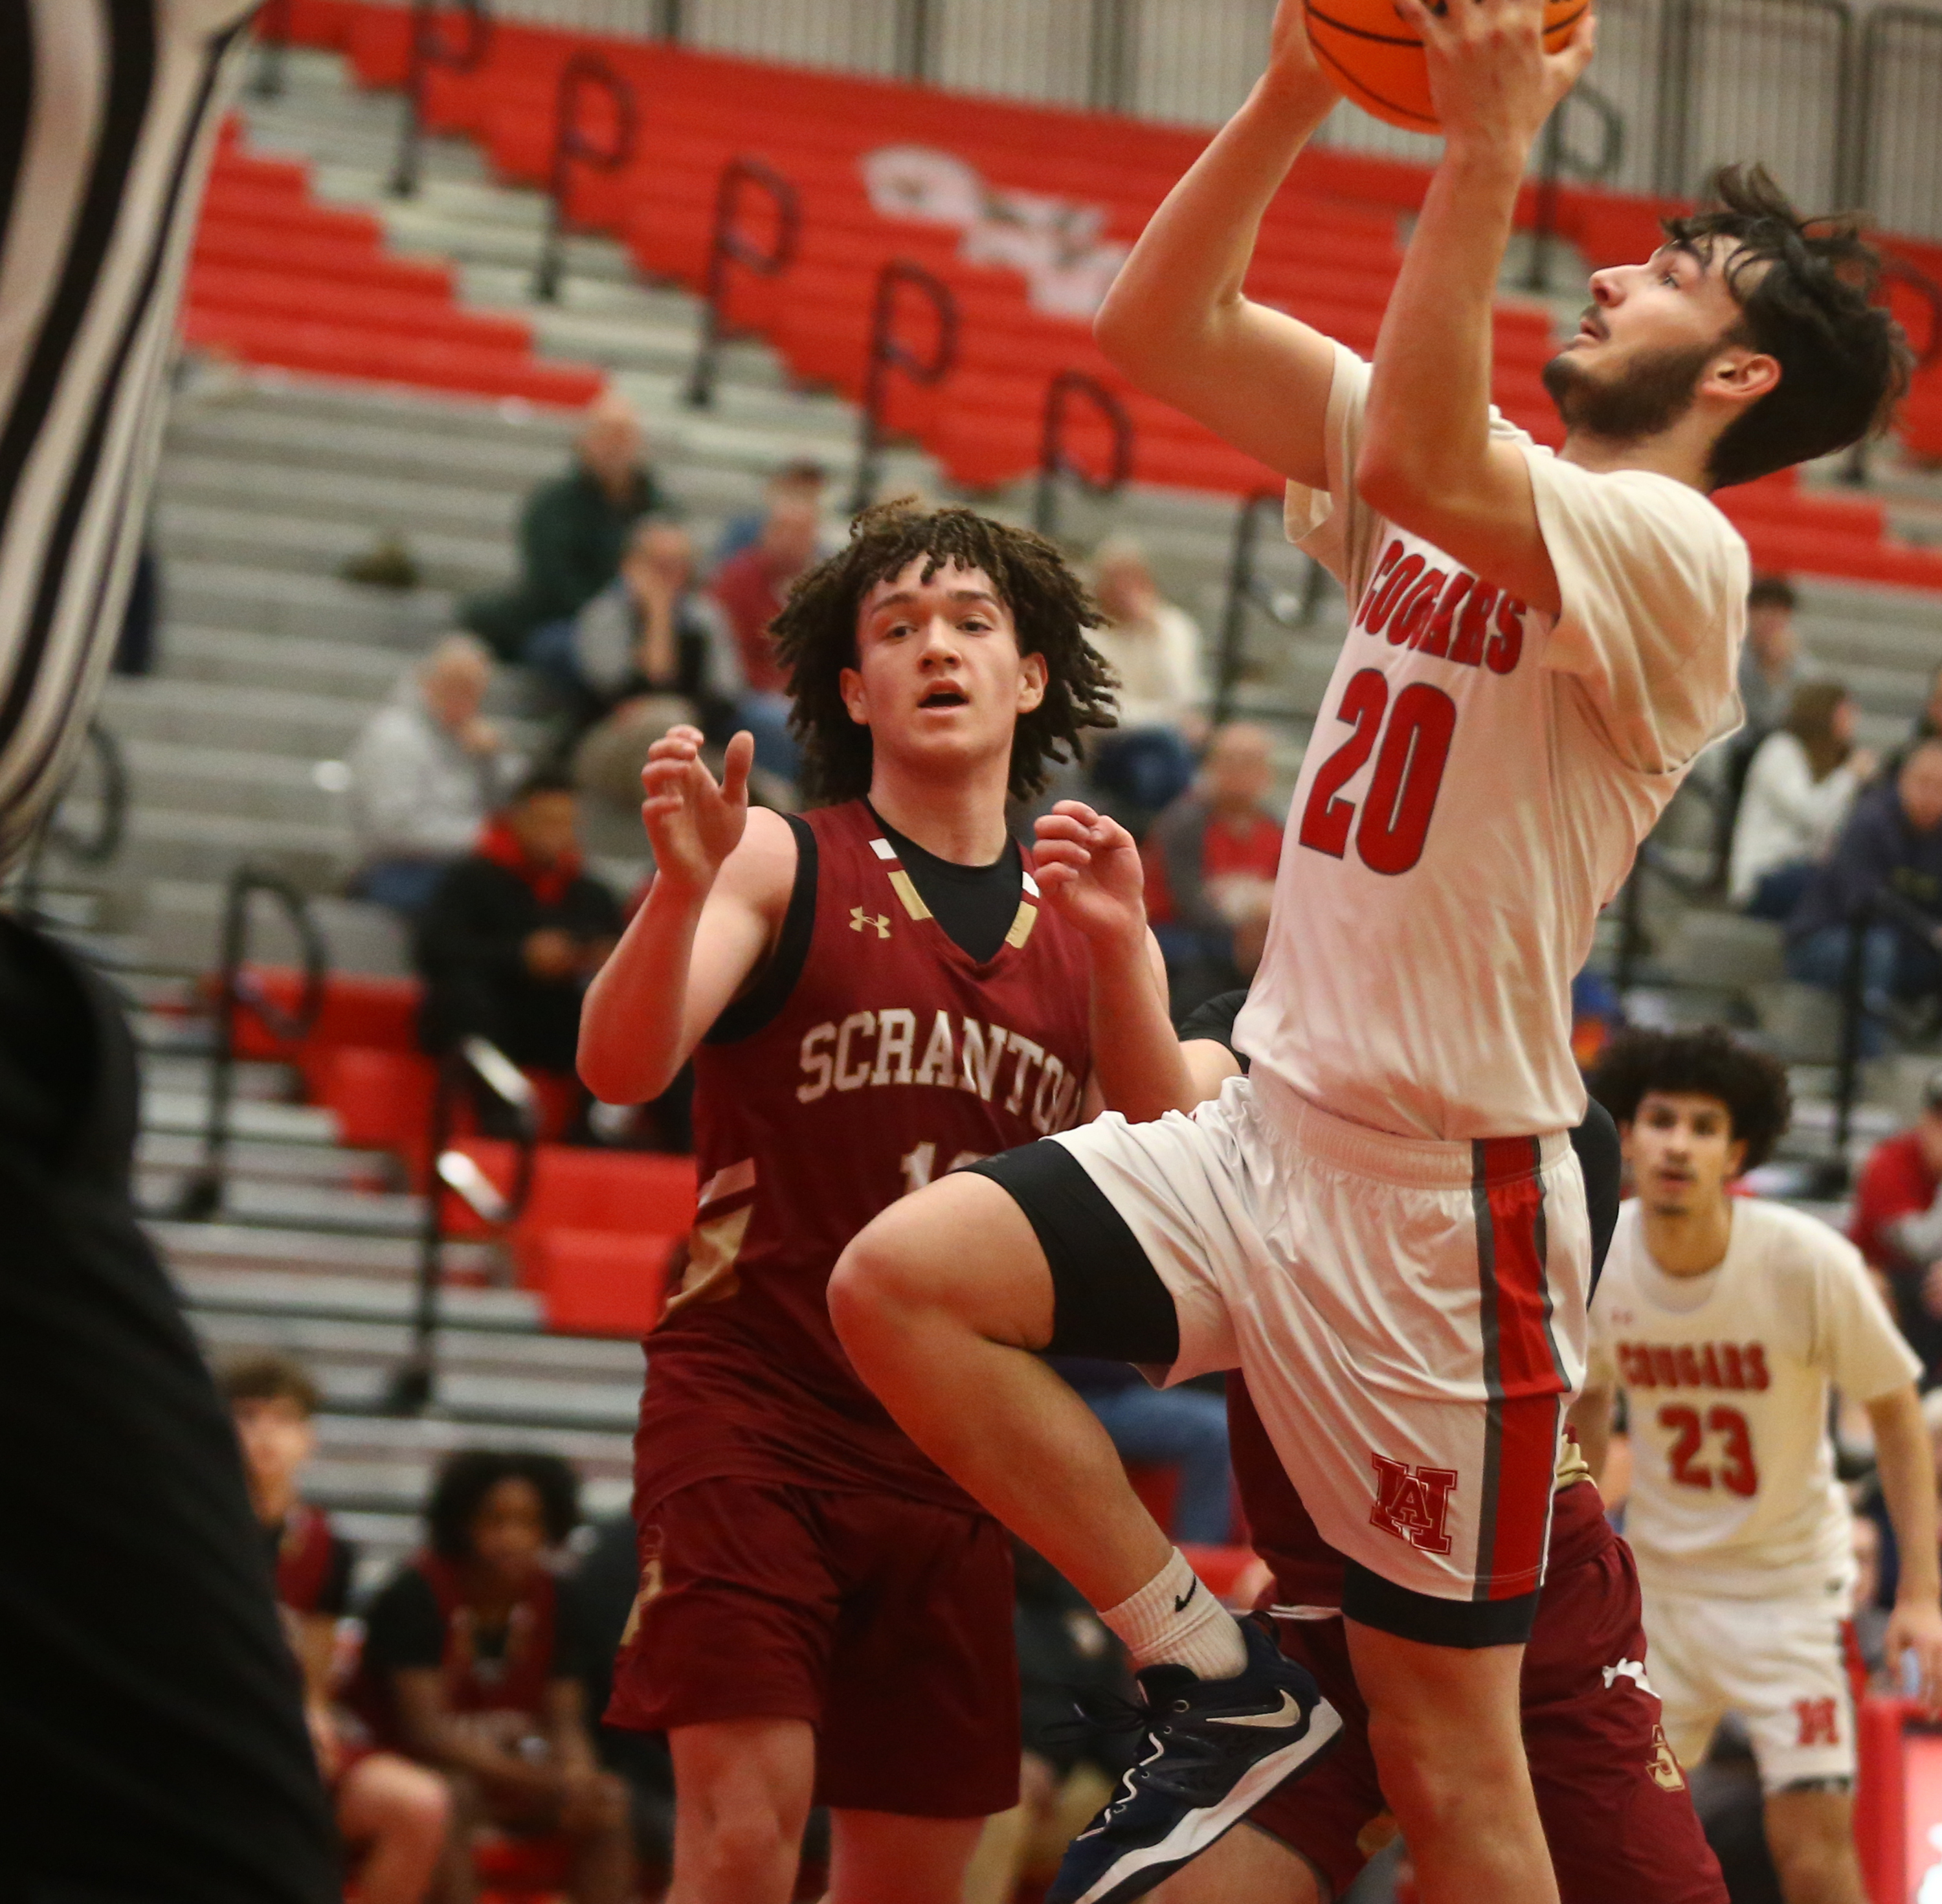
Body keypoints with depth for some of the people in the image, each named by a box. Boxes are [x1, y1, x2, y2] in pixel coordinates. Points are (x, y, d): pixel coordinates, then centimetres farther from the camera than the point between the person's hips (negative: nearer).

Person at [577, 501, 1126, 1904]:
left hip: (953, 1446, 5)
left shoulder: (1074, 925, 11)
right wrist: (681, 890, -34)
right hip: (753, 1407, -4)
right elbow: (622, 1067, -14)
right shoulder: (781, 863, -1)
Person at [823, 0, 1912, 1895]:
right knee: (901, 1280, -12)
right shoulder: (1477, 479, 11)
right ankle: (1211, 1675, 0)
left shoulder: (1672, 551, -13)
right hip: (1266, 1124, 8)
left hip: (1445, 1199, -8)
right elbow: (1157, 334, 7)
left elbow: (1419, 464, -32)